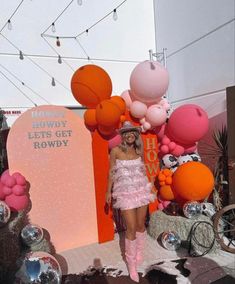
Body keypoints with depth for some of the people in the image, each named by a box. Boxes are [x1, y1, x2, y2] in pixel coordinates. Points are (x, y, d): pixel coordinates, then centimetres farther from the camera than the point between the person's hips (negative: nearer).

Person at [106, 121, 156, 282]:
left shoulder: (139, 151, 3)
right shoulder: (116, 151, -7)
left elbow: (143, 171, 12)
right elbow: (112, 172, -1)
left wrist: (150, 188, 13)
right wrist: (109, 191, 1)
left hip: (141, 190, 4)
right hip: (125, 192, -3)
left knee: (141, 225, 12)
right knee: (131, 228, -1)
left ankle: (139, 254, 37)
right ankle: (131, 263, 18)